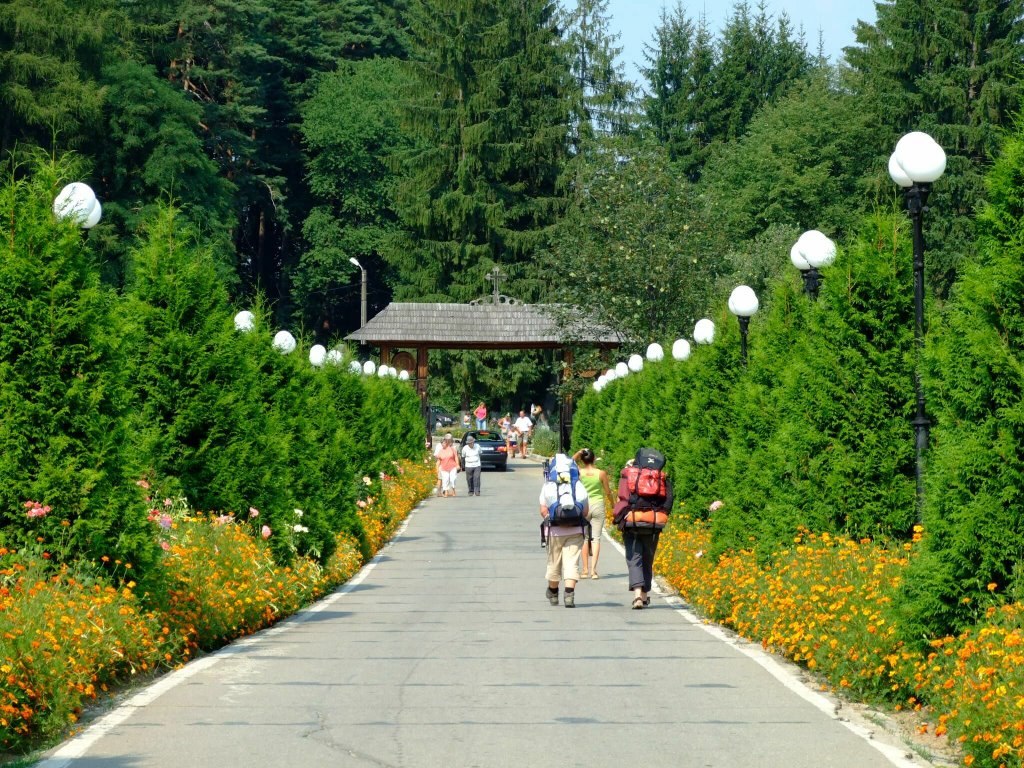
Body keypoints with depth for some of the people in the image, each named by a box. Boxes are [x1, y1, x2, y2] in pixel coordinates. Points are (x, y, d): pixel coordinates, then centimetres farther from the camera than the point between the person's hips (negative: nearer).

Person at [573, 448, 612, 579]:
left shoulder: (579, 472, -7)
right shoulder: (601, 473, -7)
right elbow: (607, 491, 4)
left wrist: (578, 452, 2)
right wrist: (612, 503, 21)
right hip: (598, 505, 0)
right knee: (596, 537, 1)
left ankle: (585, 569, 10)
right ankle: (593, 569, -7)